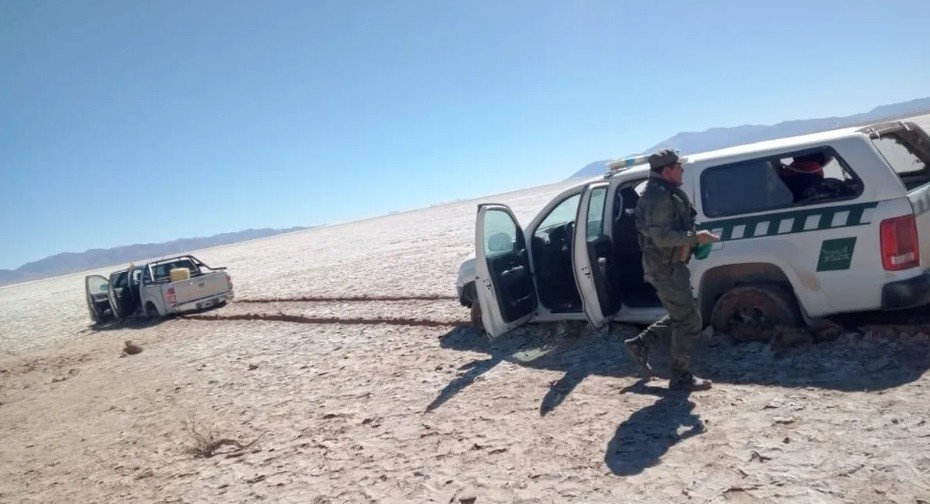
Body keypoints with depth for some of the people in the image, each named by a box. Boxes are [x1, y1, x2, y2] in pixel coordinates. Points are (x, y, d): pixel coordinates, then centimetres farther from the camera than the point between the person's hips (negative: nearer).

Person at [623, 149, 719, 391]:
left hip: (670, 265, 10)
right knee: (689, 320, -3)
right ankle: (681, 376, 8)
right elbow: (661, 237, -27)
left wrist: (694, 237, 13)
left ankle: (640, 344, 25)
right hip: (665, 267, -10)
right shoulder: (658, 196, -19)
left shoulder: (667, 193, 15)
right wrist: (696, 237, -20)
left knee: (680, 315, 21)